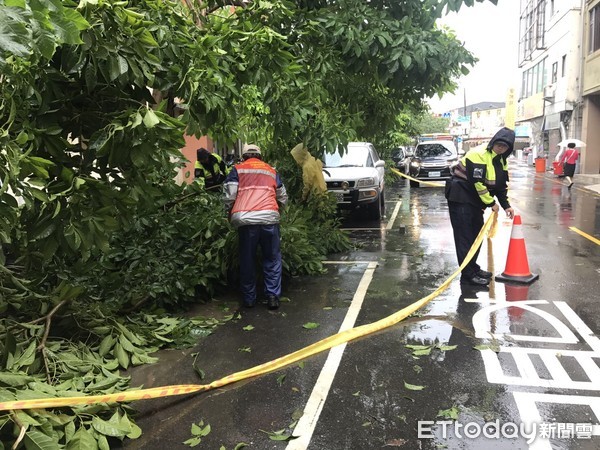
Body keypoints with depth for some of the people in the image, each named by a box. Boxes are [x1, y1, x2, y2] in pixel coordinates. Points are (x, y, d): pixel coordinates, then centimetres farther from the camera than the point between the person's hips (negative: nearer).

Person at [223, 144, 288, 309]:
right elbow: (283, 198, 25)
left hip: (245, 219, -1)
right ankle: (272, 296, 5)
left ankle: (249, 298, 17)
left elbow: (229, 195, 3)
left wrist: (230, 214, 19)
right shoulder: (271, 171, 22)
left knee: (247, 260, 11)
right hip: (269, 218, 1)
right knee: (272, 259, 12)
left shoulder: (237, 169, 14)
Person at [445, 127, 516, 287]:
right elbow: (478, 182, -23)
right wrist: (491, 203, -14)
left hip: (474, 200, 10)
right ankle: (468, 274, -5)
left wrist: (506, 205, 6)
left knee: (477, 234, 16)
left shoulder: (501, 161, 11)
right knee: (465, 236, -8)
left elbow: (501, 185, 17)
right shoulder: (479, 154, -19)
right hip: (460, 197, -10)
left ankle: (473, 268, 29)